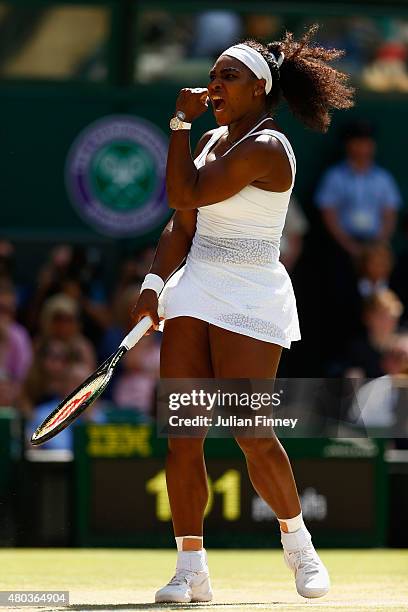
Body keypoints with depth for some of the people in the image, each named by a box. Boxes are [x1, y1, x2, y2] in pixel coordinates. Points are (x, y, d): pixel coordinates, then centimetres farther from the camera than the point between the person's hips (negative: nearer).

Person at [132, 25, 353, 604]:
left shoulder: (265, 147, -13)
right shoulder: (212, 141, 14)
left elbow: (185, 194, -19)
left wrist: (180, 123, -9)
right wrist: (155, 285, 2)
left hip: (251, 300, -8)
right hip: (193, 293, 8)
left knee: (251, 434, -11)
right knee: (182, 436, -2)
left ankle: (297, 541, 13)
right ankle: (191, 571, 1)